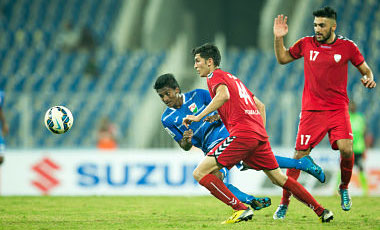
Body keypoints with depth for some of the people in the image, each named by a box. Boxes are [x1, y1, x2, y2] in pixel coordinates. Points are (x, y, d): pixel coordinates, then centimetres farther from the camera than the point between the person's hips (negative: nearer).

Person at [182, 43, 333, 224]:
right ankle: (321, 211, 20)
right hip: (260, 135, 9)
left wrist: (199, 116, -19)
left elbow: (223, 95, -19)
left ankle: (241, 209, -15)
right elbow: (260, 105, 32)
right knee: (279, 178, 21)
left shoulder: (215, 76, 4)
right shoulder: (233, 78, 30)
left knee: (200, 173, -8)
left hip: (241, 133, -9)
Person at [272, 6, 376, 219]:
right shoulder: (306, 44, 3)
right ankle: (284, 203, 7)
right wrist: (279, 38, 3)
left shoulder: (347, 46, 0)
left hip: (338, 108, -1)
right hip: (311, 109, 1)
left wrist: (369, 79, -10)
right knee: (300, 155, -5)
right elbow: (282, 58, 18)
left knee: (346, 149, -19)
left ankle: (344, 188, 10)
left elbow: (365, 69, 12)